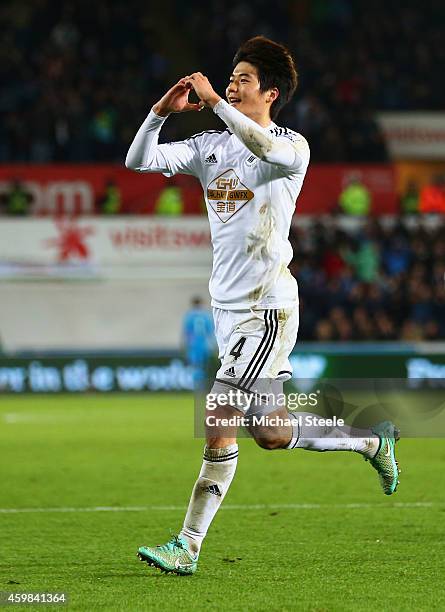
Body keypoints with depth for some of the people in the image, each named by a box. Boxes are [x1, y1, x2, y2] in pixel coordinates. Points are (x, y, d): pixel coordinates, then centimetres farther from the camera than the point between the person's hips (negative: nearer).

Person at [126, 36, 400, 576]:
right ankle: (372, 441, 35)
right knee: (271, 434, 14)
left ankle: (188, 546, -10)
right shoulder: (210, 145, 9)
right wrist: (162, 110, -13)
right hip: (226, 305, 8)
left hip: (267, 308, -8)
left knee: (219, 424, -13)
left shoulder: (292, 146, -9)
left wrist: (215, 101, -31)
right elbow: (138, 161, 2)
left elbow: (269, 151, -34)